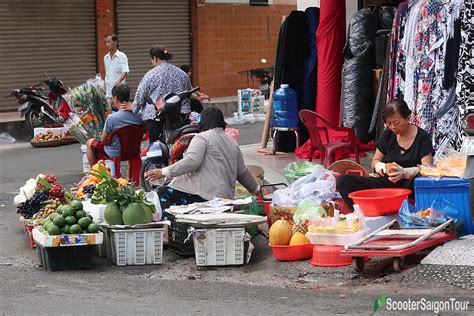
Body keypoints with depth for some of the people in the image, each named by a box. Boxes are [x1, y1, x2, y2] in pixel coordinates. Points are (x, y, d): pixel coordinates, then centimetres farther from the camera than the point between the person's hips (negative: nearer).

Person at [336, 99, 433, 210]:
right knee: (343, 181, -15)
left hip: (408, 185, -4)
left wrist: (405, 173, -35)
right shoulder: (388, 134, 10)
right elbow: (375, 161, 18)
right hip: (386, 182, 4)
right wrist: (379, 165, -9)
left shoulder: (422, 137, -4)